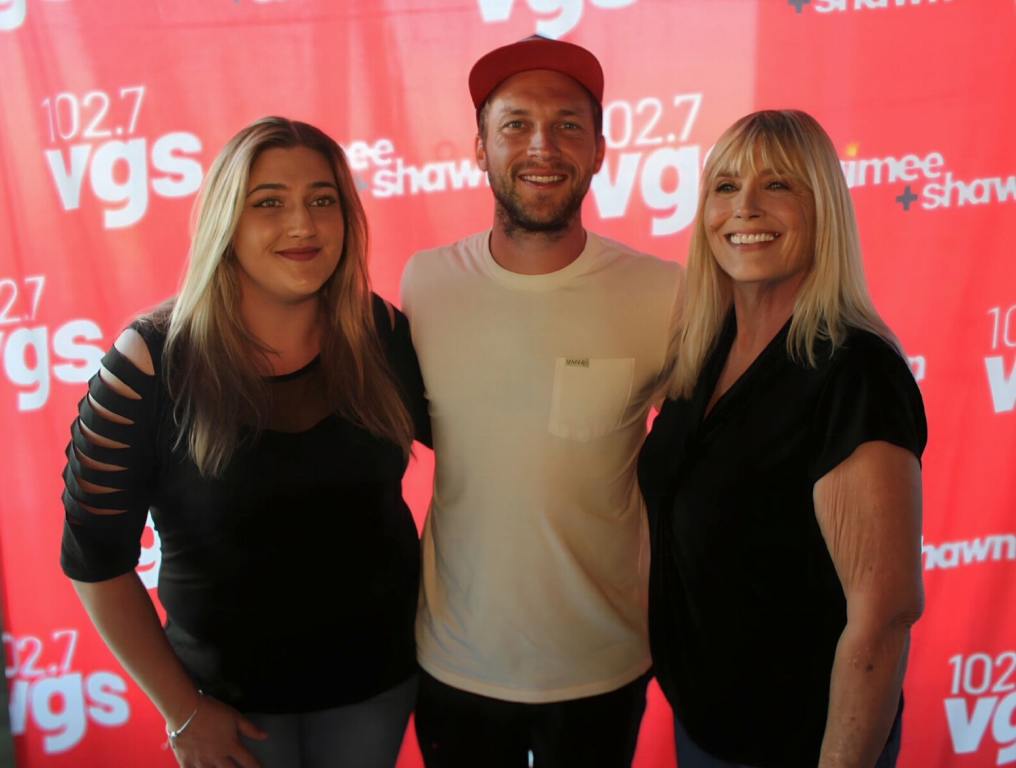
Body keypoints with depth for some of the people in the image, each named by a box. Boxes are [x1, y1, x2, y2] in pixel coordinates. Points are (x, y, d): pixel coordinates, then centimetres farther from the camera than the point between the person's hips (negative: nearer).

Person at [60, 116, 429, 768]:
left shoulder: (383, 336, -11)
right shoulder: (151, 362, -17)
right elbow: (97, 558, -11)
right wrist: (181, 709, -7)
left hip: (379, 674, 2)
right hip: (231, 694, -2)